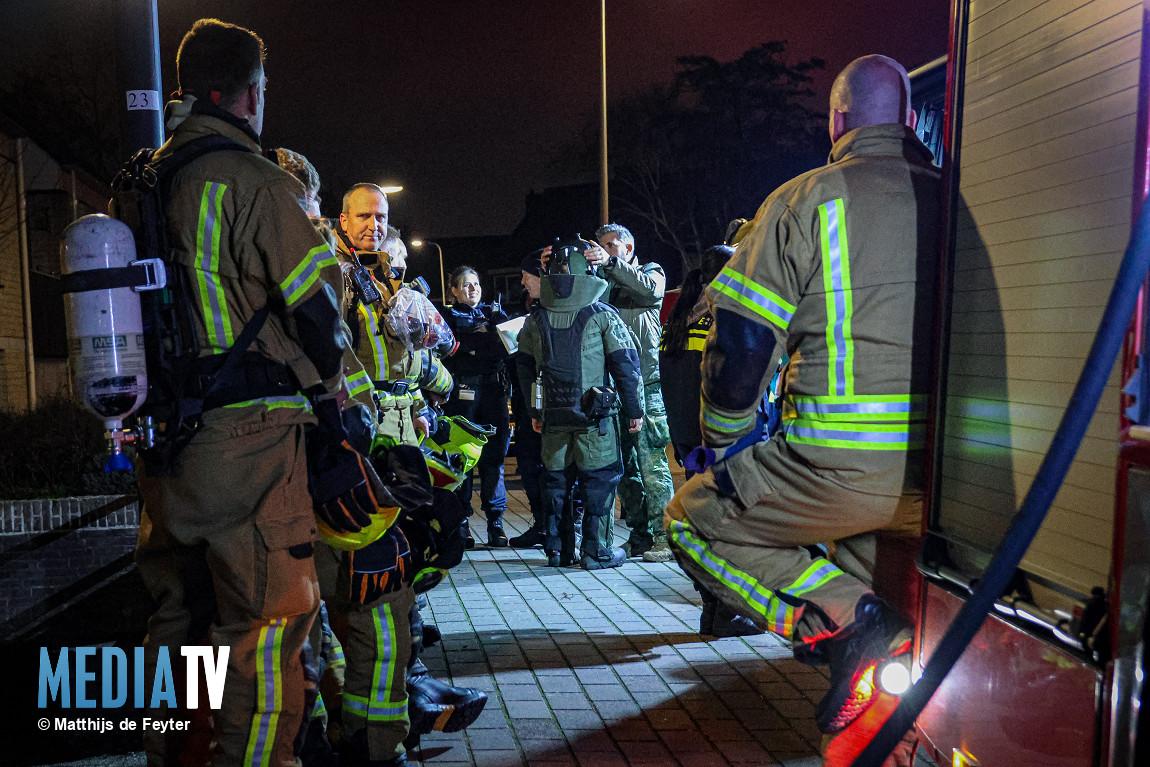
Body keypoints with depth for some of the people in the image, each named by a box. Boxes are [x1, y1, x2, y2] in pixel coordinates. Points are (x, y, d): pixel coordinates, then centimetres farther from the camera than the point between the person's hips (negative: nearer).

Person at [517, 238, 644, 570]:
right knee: (599, 480, 5)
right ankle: (596, 550, 8)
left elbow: (525, 368, 12)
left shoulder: (536, 320, 5)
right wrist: (634, 409, 3)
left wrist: (535, 411, 22)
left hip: (553, 416, 4)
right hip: (595, 416, -4)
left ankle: (557, 548, 20)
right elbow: (625, 364, -5)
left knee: (557, 480, 13)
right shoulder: (602, 315, -6)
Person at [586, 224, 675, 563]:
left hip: (644, 385, -5)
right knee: (623, 465, 7)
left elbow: (649, 289, -11)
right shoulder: (604, 281, 21)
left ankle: (664, 536, -2)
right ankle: (640, 535, 16)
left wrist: (611, 262, -18)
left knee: (651, 462, -8)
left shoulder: (652, 270, 12)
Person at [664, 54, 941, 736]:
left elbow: (743, 339, -8)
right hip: (946, 476, 7)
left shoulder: (806, 199, -4)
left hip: (843, 463, -6)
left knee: (693, 520, 11)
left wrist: (722, 440, 7)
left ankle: (847, 620, -5)